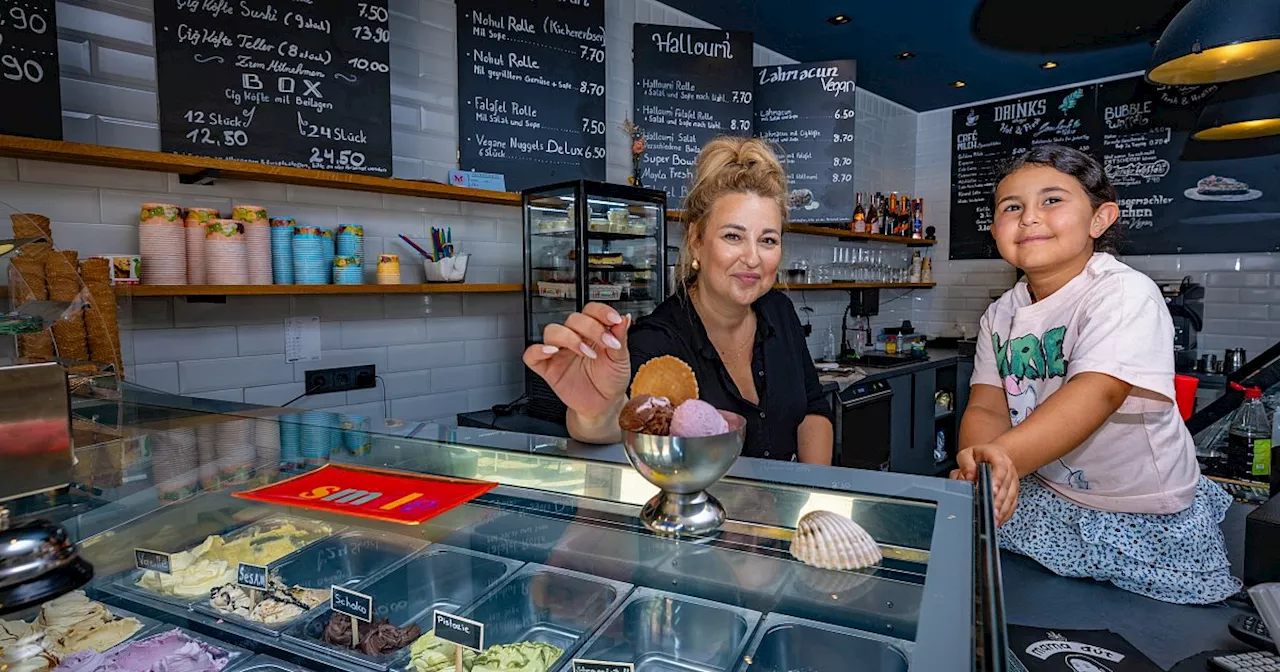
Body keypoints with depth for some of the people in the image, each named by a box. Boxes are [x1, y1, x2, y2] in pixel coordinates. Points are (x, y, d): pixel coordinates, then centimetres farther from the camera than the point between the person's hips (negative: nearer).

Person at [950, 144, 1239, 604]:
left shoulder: (1124, 293, -17)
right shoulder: (1001, 315, 0)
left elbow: (1097, 394, -33)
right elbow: (986, 406, -9)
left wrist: (1003, 457, -49)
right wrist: (984, 459, -33)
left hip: (1148, 519, -4)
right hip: (1040, 499, 4)